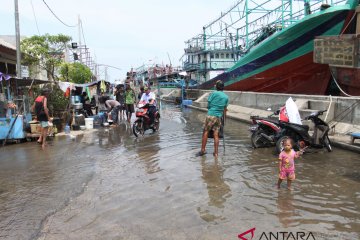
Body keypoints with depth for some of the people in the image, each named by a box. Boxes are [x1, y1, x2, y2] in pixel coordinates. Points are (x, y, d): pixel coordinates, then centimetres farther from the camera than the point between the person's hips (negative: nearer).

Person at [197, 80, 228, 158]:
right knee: (216, 134, 5)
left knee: (205, 132, 4)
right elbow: (225, 109, 15)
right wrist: (223, 117, 25)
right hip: (219, 117, 4)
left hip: (211, 115, -4)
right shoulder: (226, 97, 11)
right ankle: (216, 152, 7)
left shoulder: (214, 93, -3)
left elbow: (208, 104, 0)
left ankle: (203, 150, 8)